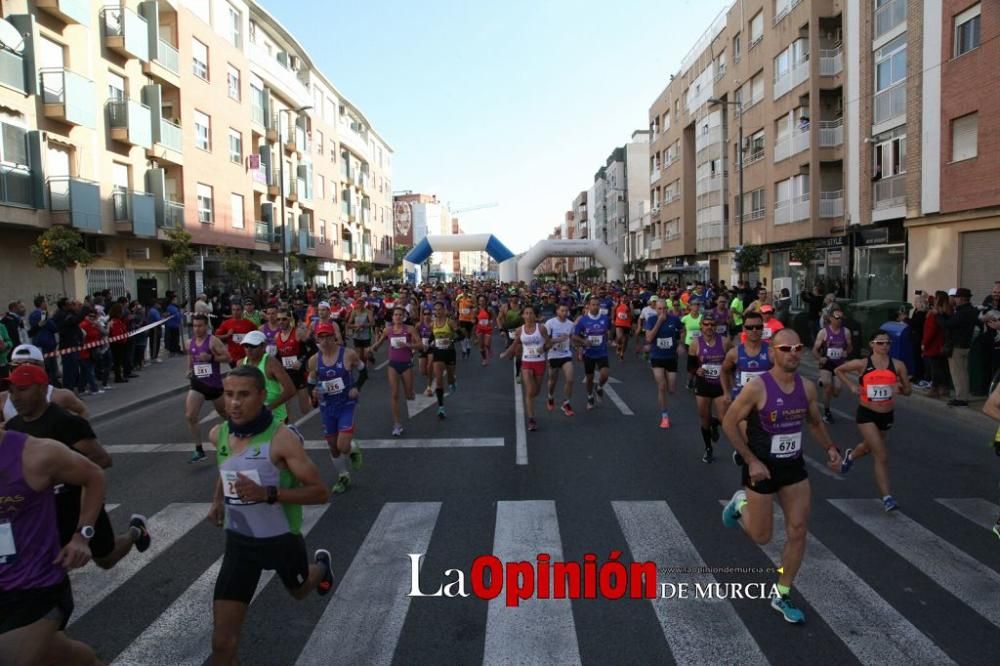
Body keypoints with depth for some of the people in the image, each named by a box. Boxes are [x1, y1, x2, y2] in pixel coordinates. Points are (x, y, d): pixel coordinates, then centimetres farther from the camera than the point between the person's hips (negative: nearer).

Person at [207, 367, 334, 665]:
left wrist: (267, 493, -34)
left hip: (282, 538, -3)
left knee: (300, 591, 29)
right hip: (239, 540, 3)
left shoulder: (281, 439, -25)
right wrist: (217, 500, 4)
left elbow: (320, 493, -24)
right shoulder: (219, 434, -7)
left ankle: (321, 565, 63)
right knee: (222, 640, -3)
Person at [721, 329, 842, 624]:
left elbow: (815, 422, 14)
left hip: (794, 467, 5)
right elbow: (729, 422, -14)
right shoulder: (757, 388, -21)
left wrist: (830, 448, -3)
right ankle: (740, 504, 39)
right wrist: (751, 461, -17)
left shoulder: (807, 387, -3)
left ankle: (782, 596, 21)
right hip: (761, 467, -5)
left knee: (798, 532, 4)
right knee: (762, 536, 6)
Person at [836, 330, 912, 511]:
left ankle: (850, 456, 60)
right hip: (867, 414, -4)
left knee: (868, 448, 25)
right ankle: (886, 497, -5)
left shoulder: (898, 365, -2)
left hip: (886, 415, 4)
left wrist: (899, 388, -18)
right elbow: (839, 370, 7)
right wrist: (851, 386, -5)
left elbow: (908, 391, 5)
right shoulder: (862, 364, -8)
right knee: (882, 456, -12)